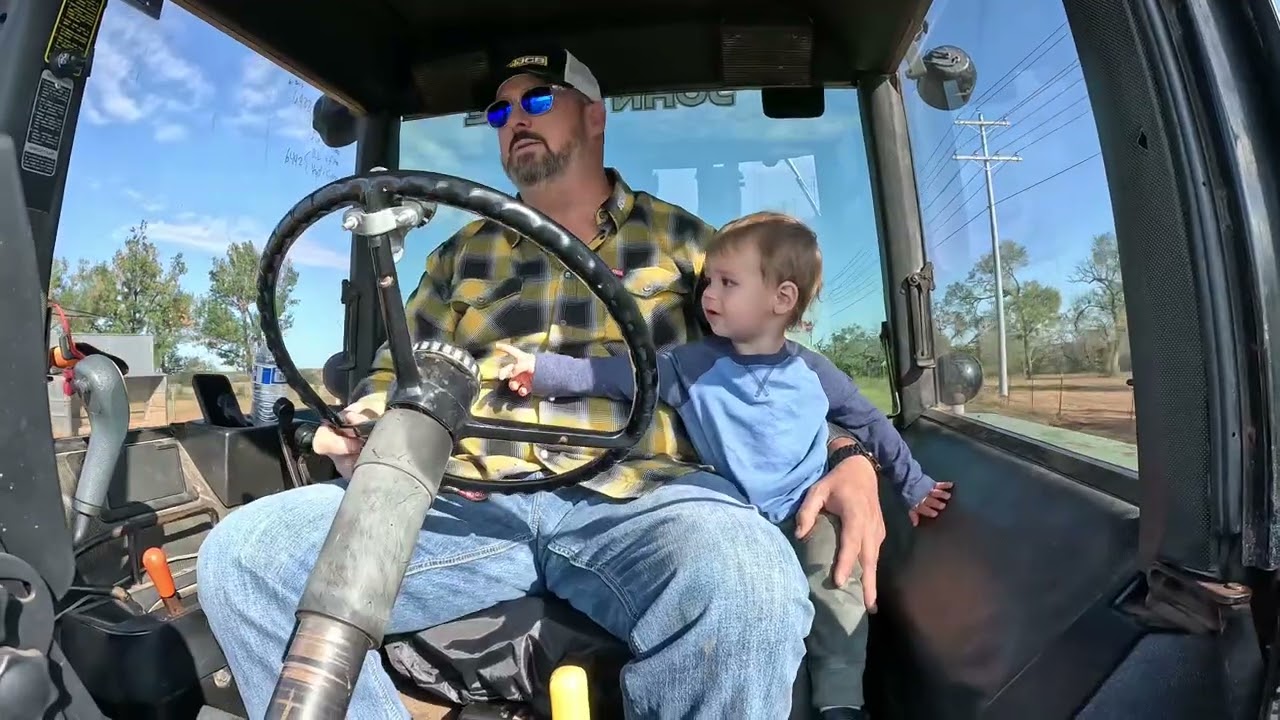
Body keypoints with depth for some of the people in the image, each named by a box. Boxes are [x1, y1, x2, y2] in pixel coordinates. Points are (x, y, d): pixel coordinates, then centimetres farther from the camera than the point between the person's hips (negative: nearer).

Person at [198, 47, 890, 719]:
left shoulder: (679, 237, 17)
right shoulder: (462, 251, 24)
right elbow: (396, 371, 26)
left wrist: (848, 454, -3)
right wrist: (366, 425, 2)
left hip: (640, 497, -2)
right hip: (468, 503, 4)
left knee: (750, 595, -37)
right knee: (243, 553, -18)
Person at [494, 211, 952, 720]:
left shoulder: (813, 372, 0)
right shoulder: (692, 365, -3)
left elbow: (871, 425, 12)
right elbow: (616, 374, -10)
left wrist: (914, 486, 18)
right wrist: (542, 370, -22)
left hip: (807, 512, 1)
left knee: (836, 579, -22)